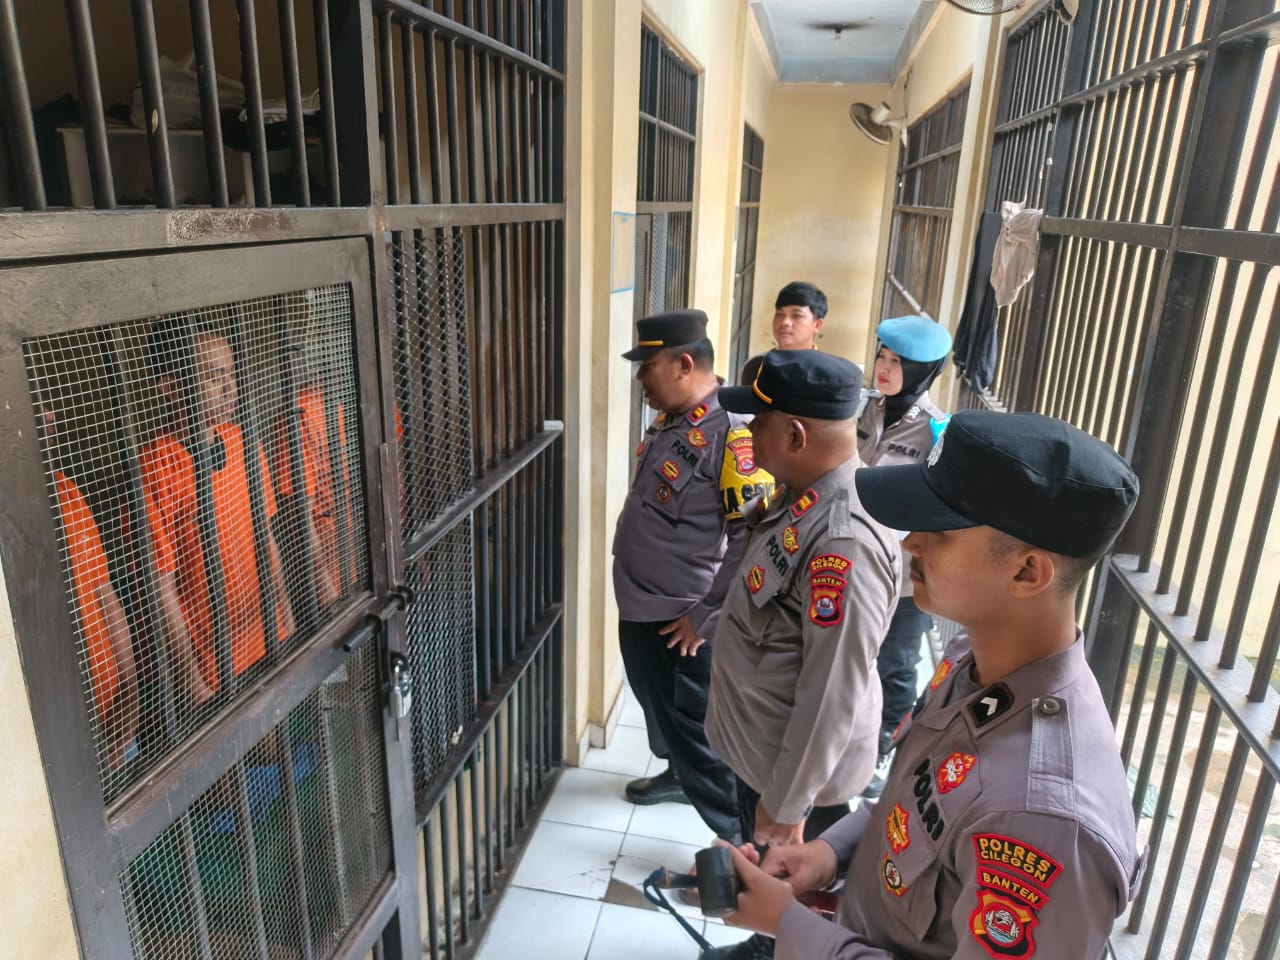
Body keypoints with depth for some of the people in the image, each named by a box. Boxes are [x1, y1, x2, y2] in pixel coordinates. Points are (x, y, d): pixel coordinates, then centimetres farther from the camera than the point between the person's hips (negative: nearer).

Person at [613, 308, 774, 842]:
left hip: (678, 623, -9)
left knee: (696, 730, 3)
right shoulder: (668, 423, 6)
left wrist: (706, 617, -20)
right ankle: (679, 774, 52)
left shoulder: (731, 434, -23)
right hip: (638, 609, 9)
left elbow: (752, 540, -26)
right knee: (659, 708, 27)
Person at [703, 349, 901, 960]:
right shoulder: (801, 498, -4)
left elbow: (832, 695, -28)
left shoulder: (844, 541, -34)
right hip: (759, 745, 9)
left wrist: (788, 803, -19)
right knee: (763, 876, 31)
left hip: (797, 767, -9)